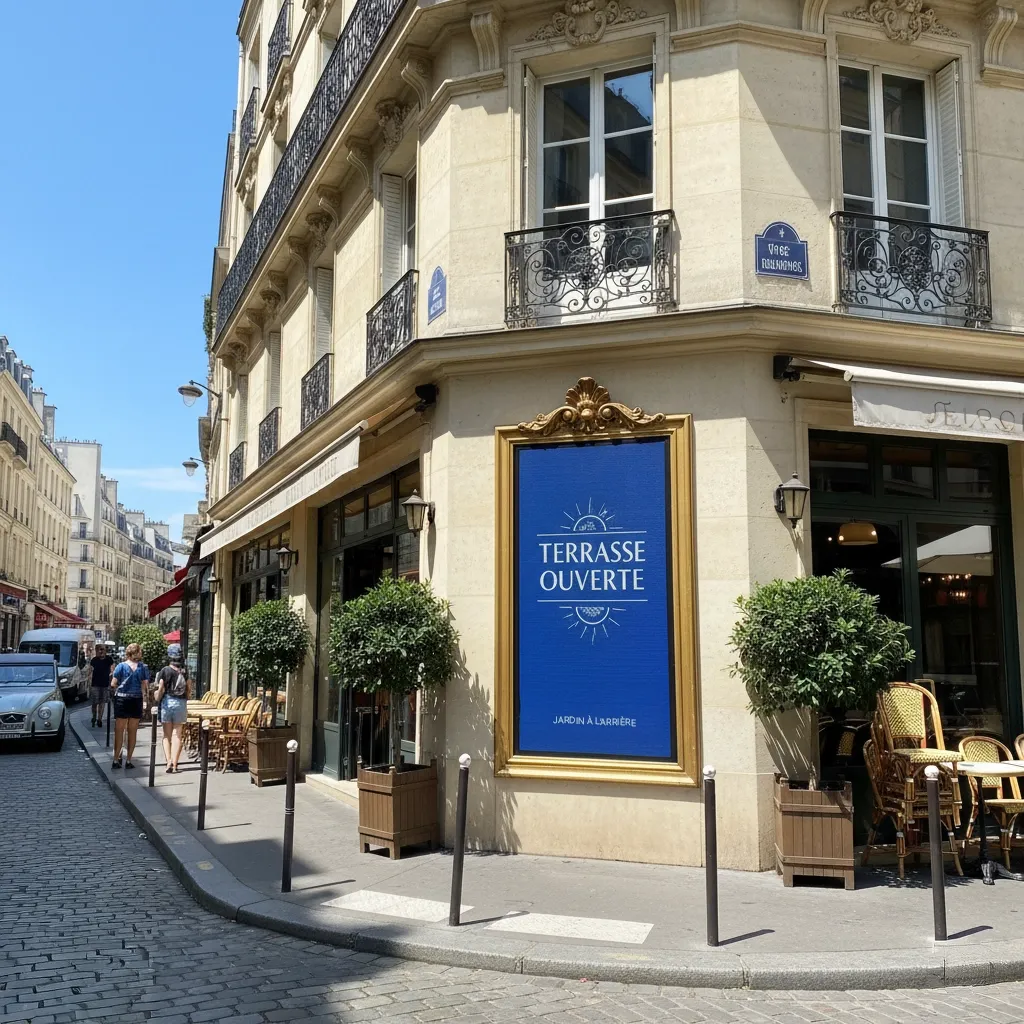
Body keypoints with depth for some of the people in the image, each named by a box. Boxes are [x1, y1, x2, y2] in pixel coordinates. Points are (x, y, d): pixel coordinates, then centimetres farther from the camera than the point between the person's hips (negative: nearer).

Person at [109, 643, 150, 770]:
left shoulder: (121, 666, -4)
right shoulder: (143, 667, -2)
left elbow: (113, 684, -7)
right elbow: (146, 686, -5)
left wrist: (118, 689, 13)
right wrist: (146, 695, 13)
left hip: (122, 699, -1)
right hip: (137, 701, 1)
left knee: (119, 731, 6)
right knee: (132, 732, 9)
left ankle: (116, 760, 3)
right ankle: (128, 761, 11)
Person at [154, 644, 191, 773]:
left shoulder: (164, 671, -6)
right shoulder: (185, 672, 0)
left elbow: (160, 690, -9)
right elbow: (189, 690, 3)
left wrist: (156, 701, 5)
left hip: (167, 702, -1)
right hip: (181, 704, 1)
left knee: (167, 735, 9)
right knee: (177, 735, 5)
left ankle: (168, 761, -4)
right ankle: (174, 764, 3)